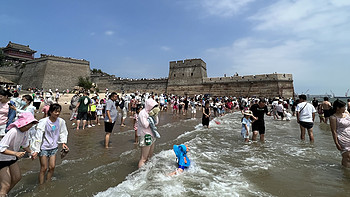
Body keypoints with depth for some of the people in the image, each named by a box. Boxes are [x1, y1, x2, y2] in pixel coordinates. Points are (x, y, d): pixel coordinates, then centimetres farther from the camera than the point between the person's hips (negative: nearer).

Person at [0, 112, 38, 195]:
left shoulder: (25, 132, -8)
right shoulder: (13, 132, -33)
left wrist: (31, 152, 0)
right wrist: (16, 153, -40)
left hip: (12, 158, 8)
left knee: (17, 177, 20)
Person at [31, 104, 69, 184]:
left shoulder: (61, 121, -10)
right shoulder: (44, 122, -20)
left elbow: (63, 133, 6)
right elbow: (38, 136, -18)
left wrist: (63, 142, -3)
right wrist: (36, 150, -18)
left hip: (53, 147, 4)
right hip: (43, 148, -4)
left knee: (52, 167, 9)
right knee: (44, 168, 5)